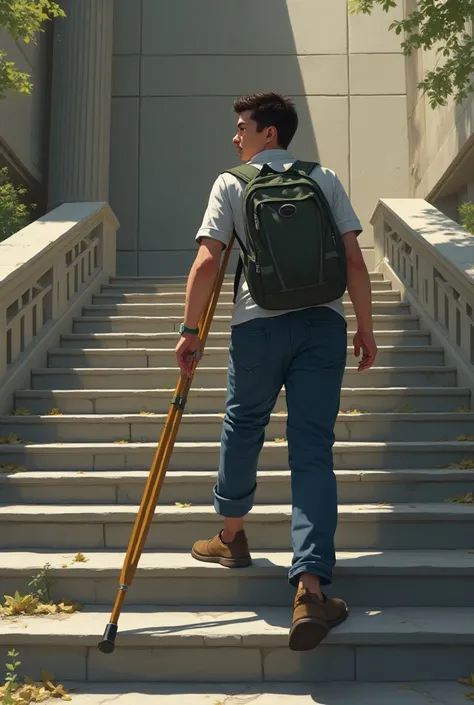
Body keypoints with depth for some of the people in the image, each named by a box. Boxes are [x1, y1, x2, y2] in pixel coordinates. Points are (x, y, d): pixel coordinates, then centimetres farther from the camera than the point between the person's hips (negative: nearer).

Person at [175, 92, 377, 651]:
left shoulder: (230, 184, 6)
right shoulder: (326, 180, 12)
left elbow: (206, 263, -3)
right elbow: (354, 260, 5)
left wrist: (190, 330, 4)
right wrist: (365, 329, 11)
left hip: (259, 323, -1)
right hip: (324, 323, 2)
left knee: (242, 426, 20)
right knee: (313, 450, -1)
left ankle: (231, 535, 38)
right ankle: (310, 586, -8)